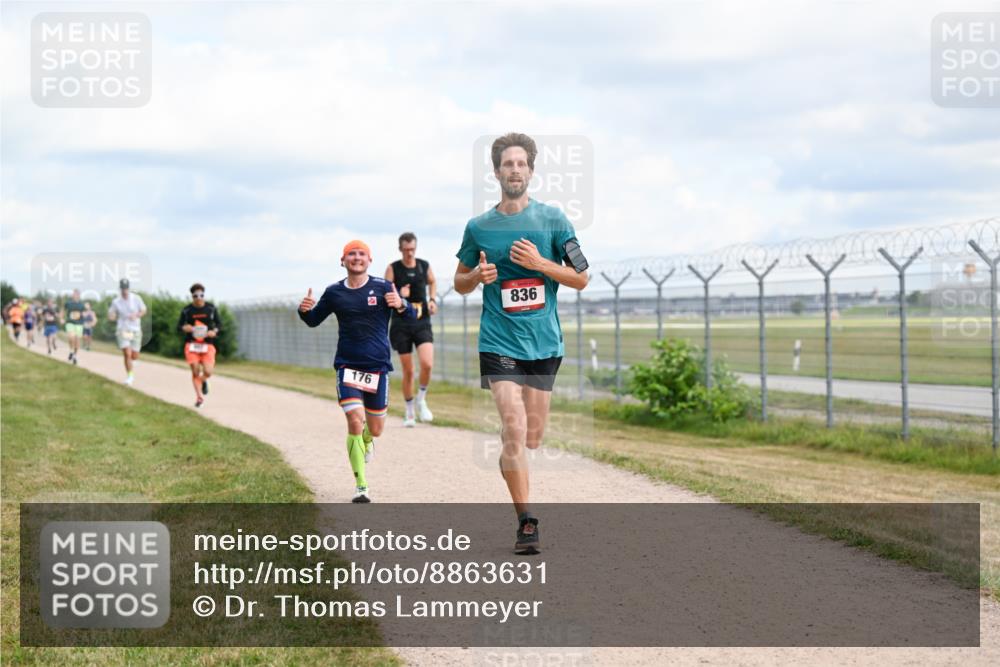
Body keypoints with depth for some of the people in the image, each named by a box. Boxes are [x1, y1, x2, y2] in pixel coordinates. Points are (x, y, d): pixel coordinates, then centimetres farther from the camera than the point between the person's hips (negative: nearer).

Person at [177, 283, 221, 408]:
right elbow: (178, 327, 5)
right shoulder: (187, 310, 0)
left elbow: (219, 324, 11)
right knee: (195, 372, -8)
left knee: (208, 372, -12)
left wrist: (214, 331, -10)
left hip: (208, 345, 0)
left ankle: (203, 381, 25)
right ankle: (199, 396, 6)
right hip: (191, 344, 0)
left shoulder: (211, 309, 2)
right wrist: (184, 328, -18)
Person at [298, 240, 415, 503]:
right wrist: (305, 310, -6)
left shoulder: (383, 288, -2)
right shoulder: (334, 292, 4)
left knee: (375, 429, 8)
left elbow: (412, 317, -5)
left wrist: (401, 305, -27)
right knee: (355, 421, -16)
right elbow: (314, 320, 17)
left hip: (378, 366, 0)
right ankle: (361, 486, -7)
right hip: (348, 366, 0)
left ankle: (366, 440, 49)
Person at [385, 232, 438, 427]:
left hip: (422, 323, 1)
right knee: (408, 370, 3)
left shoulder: (425, 266, 4)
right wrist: (398, 295, -27)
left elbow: (432, 282, 25)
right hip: (401, 324, -1)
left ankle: (421, 399, 7)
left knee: (427, 364, -18)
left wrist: (432, 299, 8)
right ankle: (410, 412, 19)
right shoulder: (393, 268, -3)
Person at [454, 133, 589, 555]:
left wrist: (540, 263, -13)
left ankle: (508, 465, 41)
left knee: (531, 438, 8)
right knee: (515, 430, -16)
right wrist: (478, 276, -7)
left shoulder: (552, 219, 2)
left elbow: (581, 279, 3)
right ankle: (526, 523, -11)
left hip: (544, 342, 2)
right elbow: (460, 282, 16)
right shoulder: (479, 227, 4)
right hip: (499, 342, -2)